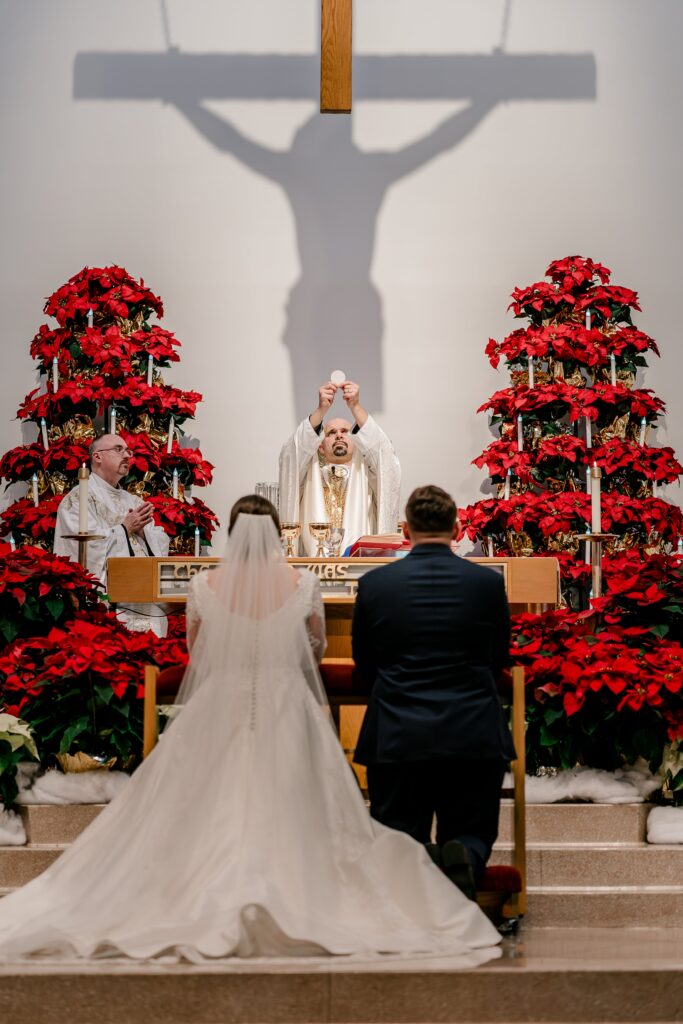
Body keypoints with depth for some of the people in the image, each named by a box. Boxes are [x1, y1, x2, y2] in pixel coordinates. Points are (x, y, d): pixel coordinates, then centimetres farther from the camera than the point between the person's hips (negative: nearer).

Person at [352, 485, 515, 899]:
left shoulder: (374, 584, 0)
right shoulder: (489, 582, 1)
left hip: (396, 738, 0)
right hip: (474, 737, 0)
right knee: (473, 838, 16)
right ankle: (462, 860, -20)